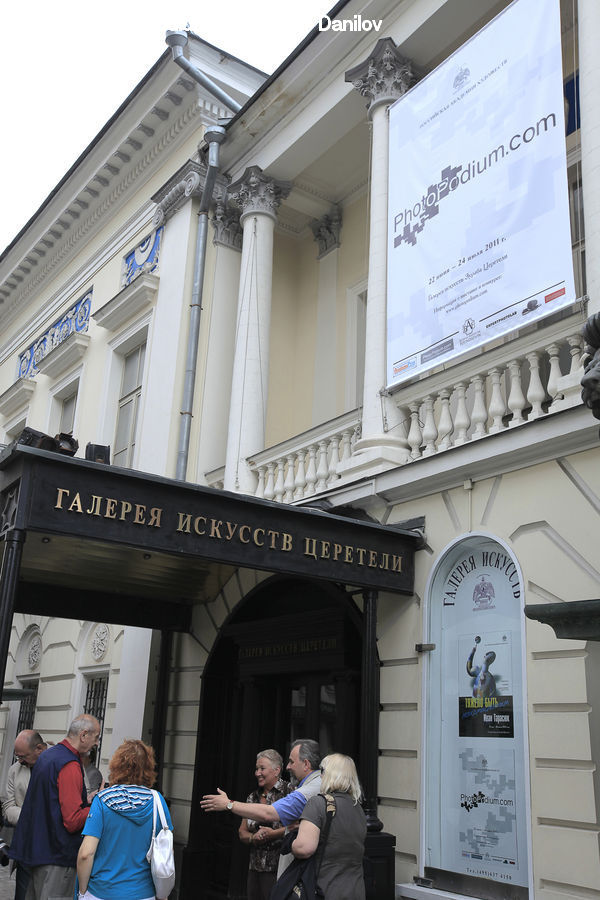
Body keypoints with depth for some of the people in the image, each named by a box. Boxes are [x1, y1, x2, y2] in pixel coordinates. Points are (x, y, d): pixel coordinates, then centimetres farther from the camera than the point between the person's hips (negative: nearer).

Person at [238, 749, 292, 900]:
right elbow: (242, 832, 16)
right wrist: (253, 838, -5)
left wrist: (273, 834, -18)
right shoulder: (253, 797, 15)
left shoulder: (288, 791, -6)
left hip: (279, 868, -6)